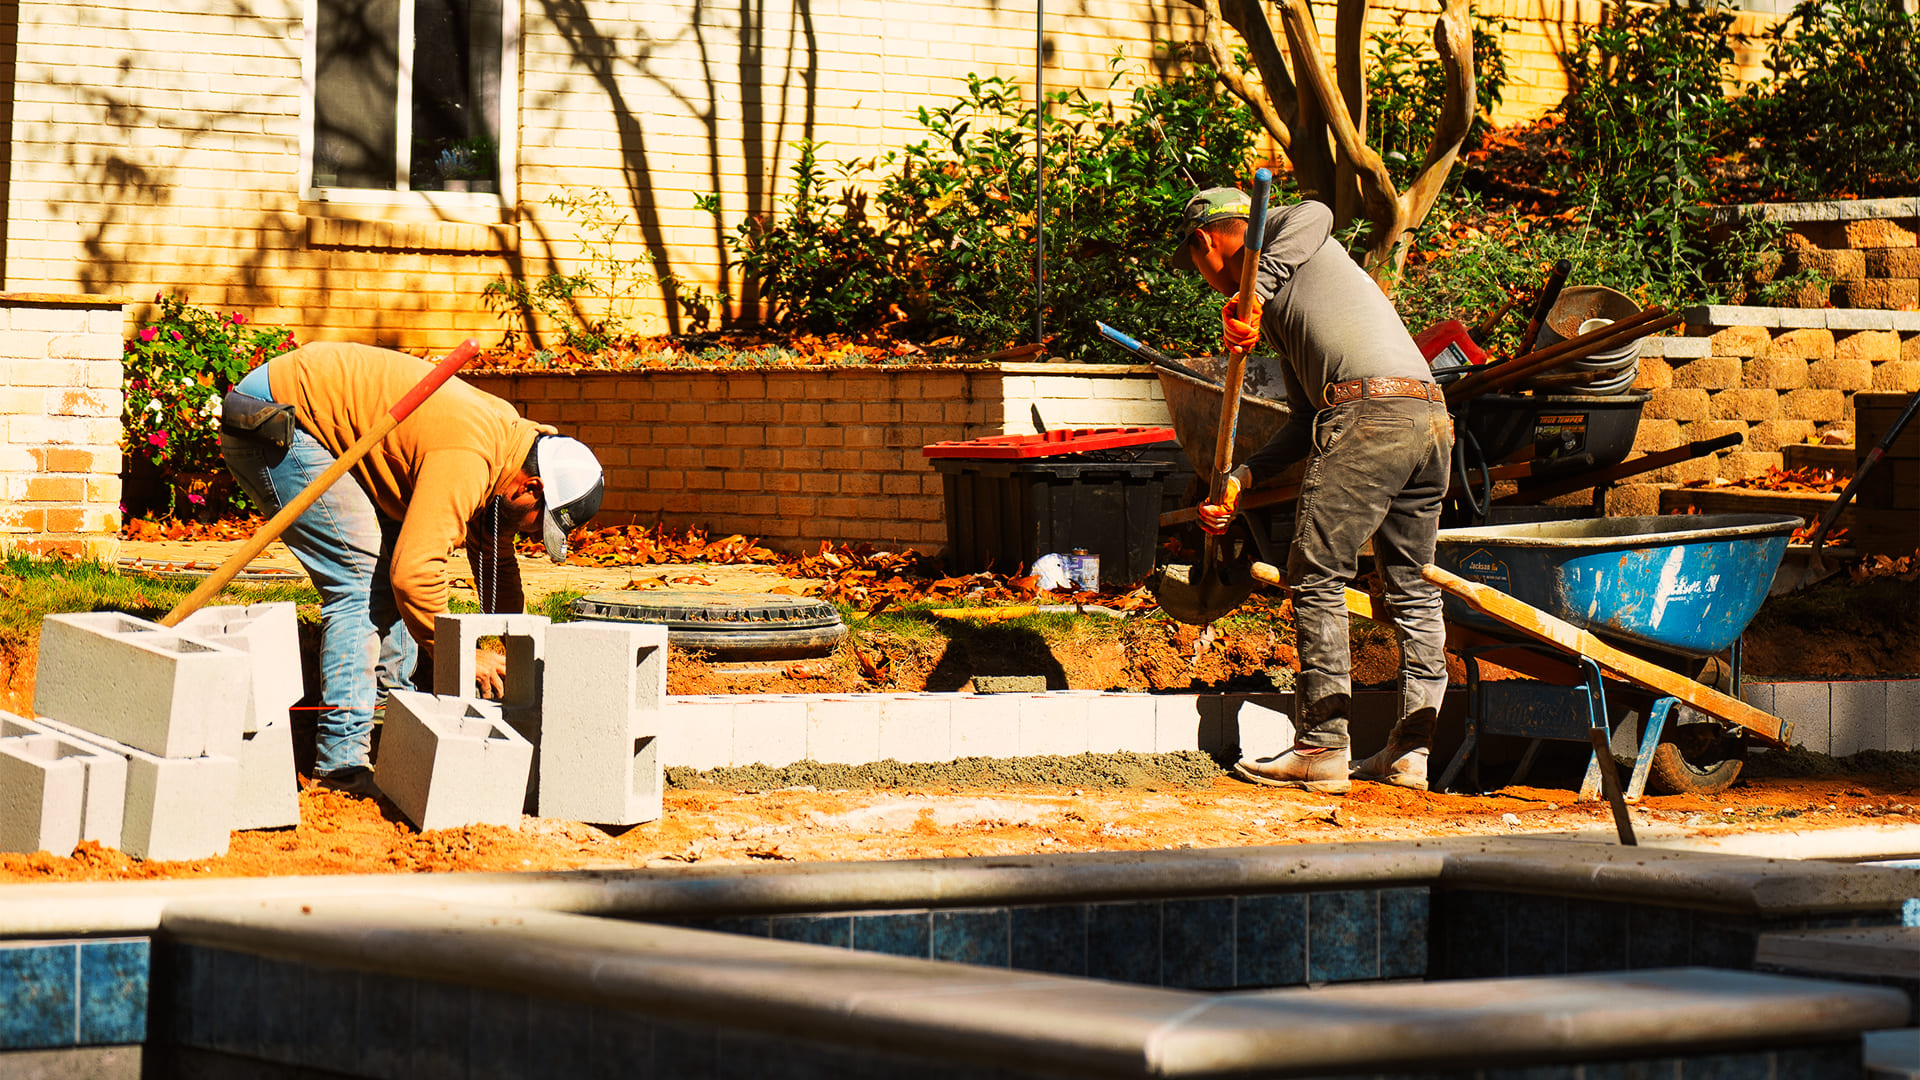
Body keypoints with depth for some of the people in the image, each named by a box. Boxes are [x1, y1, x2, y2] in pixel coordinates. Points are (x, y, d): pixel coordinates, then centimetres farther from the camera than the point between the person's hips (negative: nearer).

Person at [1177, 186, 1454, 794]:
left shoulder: (1276, 232, 13)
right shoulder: (1280, 313, 34)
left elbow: (1316, 216, -14)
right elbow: (1305, 424, 28)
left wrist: (1252, 294, -20)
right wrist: (1240, 480, 24)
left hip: (1367, 411, -9)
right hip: (1431, 417, 9)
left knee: (1317, 578, -2)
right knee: (1412, 588, 11)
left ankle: (1322, 749, -2)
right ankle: (1413, 751, 11)